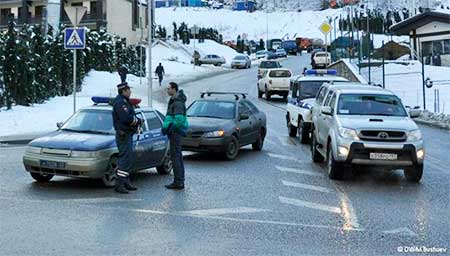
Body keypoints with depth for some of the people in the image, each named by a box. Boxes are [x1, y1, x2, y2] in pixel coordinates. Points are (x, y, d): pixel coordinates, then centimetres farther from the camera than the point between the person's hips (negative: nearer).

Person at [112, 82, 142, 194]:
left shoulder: (124, 101, 19)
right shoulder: (120, 102, -15)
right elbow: (126, 118, -26)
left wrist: (137, 120, 0)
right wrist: (138, 121, -12)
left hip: (127, 134, 11)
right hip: (124, 135, -11)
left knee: (128, 159, 15)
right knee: (125, 159, -12)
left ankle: (125, 182, 21)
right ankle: (119, 184, -12)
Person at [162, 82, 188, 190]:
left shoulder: (177, 102, -17)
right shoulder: (174, 100, 15)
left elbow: (179, 119, -28)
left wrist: (171, 128, -17)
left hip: (175, 132, -11)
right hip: (174, 132, 11)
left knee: (175, 157, -10)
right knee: (178, 156, 11)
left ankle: (178, 182, -10)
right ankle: (180, 181, 16)